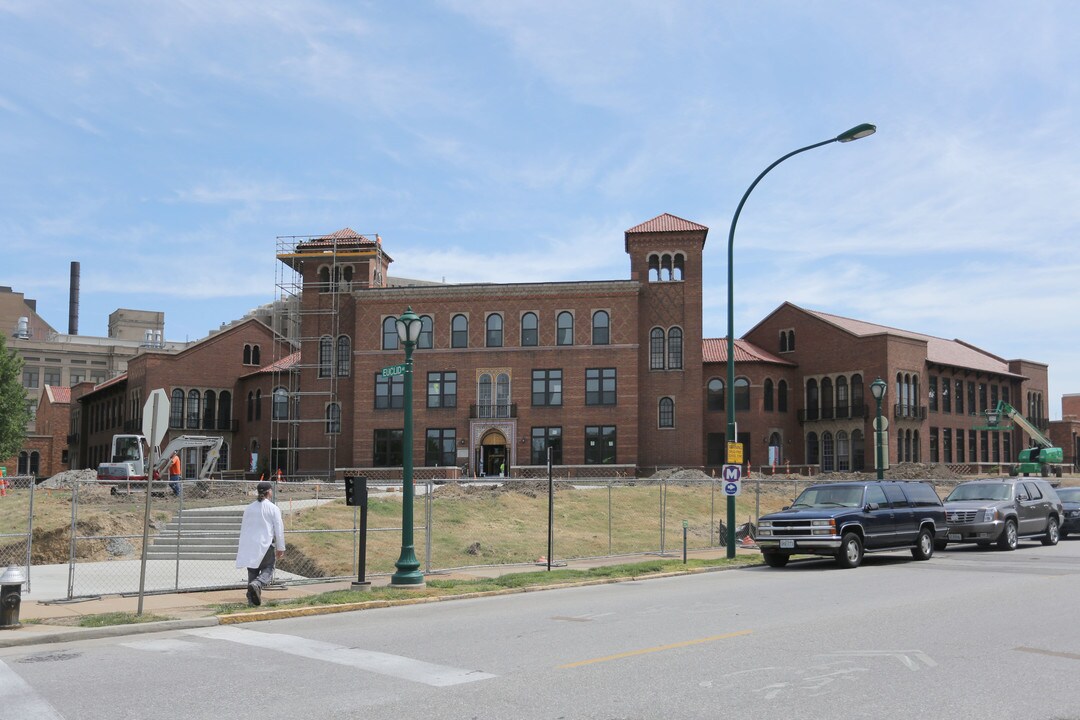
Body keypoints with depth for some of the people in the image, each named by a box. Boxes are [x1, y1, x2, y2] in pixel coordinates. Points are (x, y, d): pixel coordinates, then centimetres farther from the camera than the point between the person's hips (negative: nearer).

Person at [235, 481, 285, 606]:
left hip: (249, 545, 5)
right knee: (268, 570, 4)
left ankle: (252, 600, 7)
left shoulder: (249, 508, 10)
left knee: (252, 572, 11)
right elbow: (279, 529, -6)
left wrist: (242, 547, 24)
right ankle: (256, 584, -24)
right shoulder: (273, 508, -5)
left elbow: (243, 528, 15)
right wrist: (280, 548, 2)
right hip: (266, 544, -5)